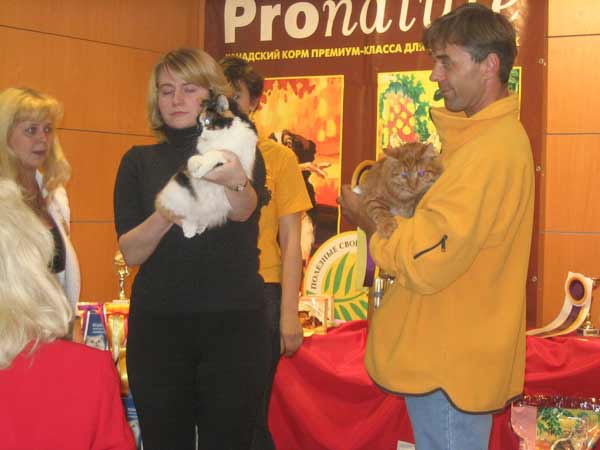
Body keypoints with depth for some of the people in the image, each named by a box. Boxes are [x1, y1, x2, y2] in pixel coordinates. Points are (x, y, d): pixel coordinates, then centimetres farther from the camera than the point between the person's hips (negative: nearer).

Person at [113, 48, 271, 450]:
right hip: (158, 325, 1)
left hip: (233, 324, -1)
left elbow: (246, 209, -19)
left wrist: (234, 181, -43)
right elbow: (130, 252, -2)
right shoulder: (140, 162, 6)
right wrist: (165, 214, -23)